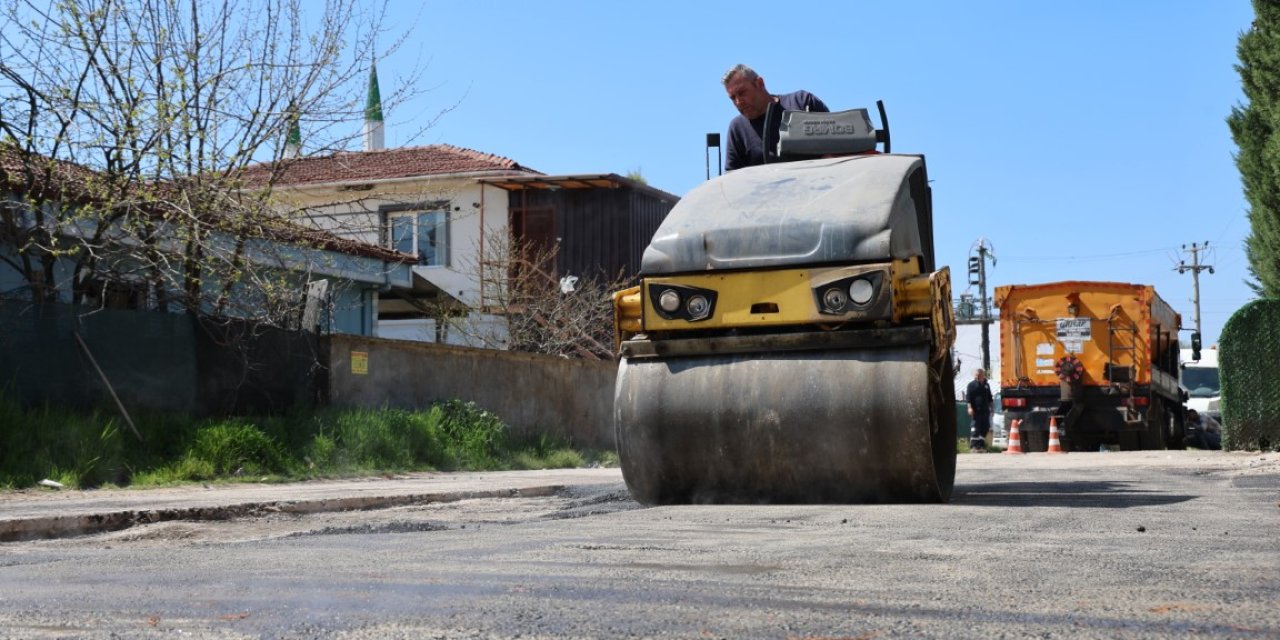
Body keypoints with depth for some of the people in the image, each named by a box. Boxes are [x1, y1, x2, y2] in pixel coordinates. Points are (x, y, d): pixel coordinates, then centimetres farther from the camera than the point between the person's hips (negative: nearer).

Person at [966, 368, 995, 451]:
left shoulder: (986, 385, 17)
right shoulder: (971, 385, 0)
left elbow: (990, 398, 26)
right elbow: (968, 397, -7)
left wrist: (991, 407, 21)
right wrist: (970, 407, -17)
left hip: (985, 410, 6)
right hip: (975, 410, -6)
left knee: (985, 428, 8)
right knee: (975, 428, -10)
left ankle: (981, 444, 17)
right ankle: (974, 445, -10)